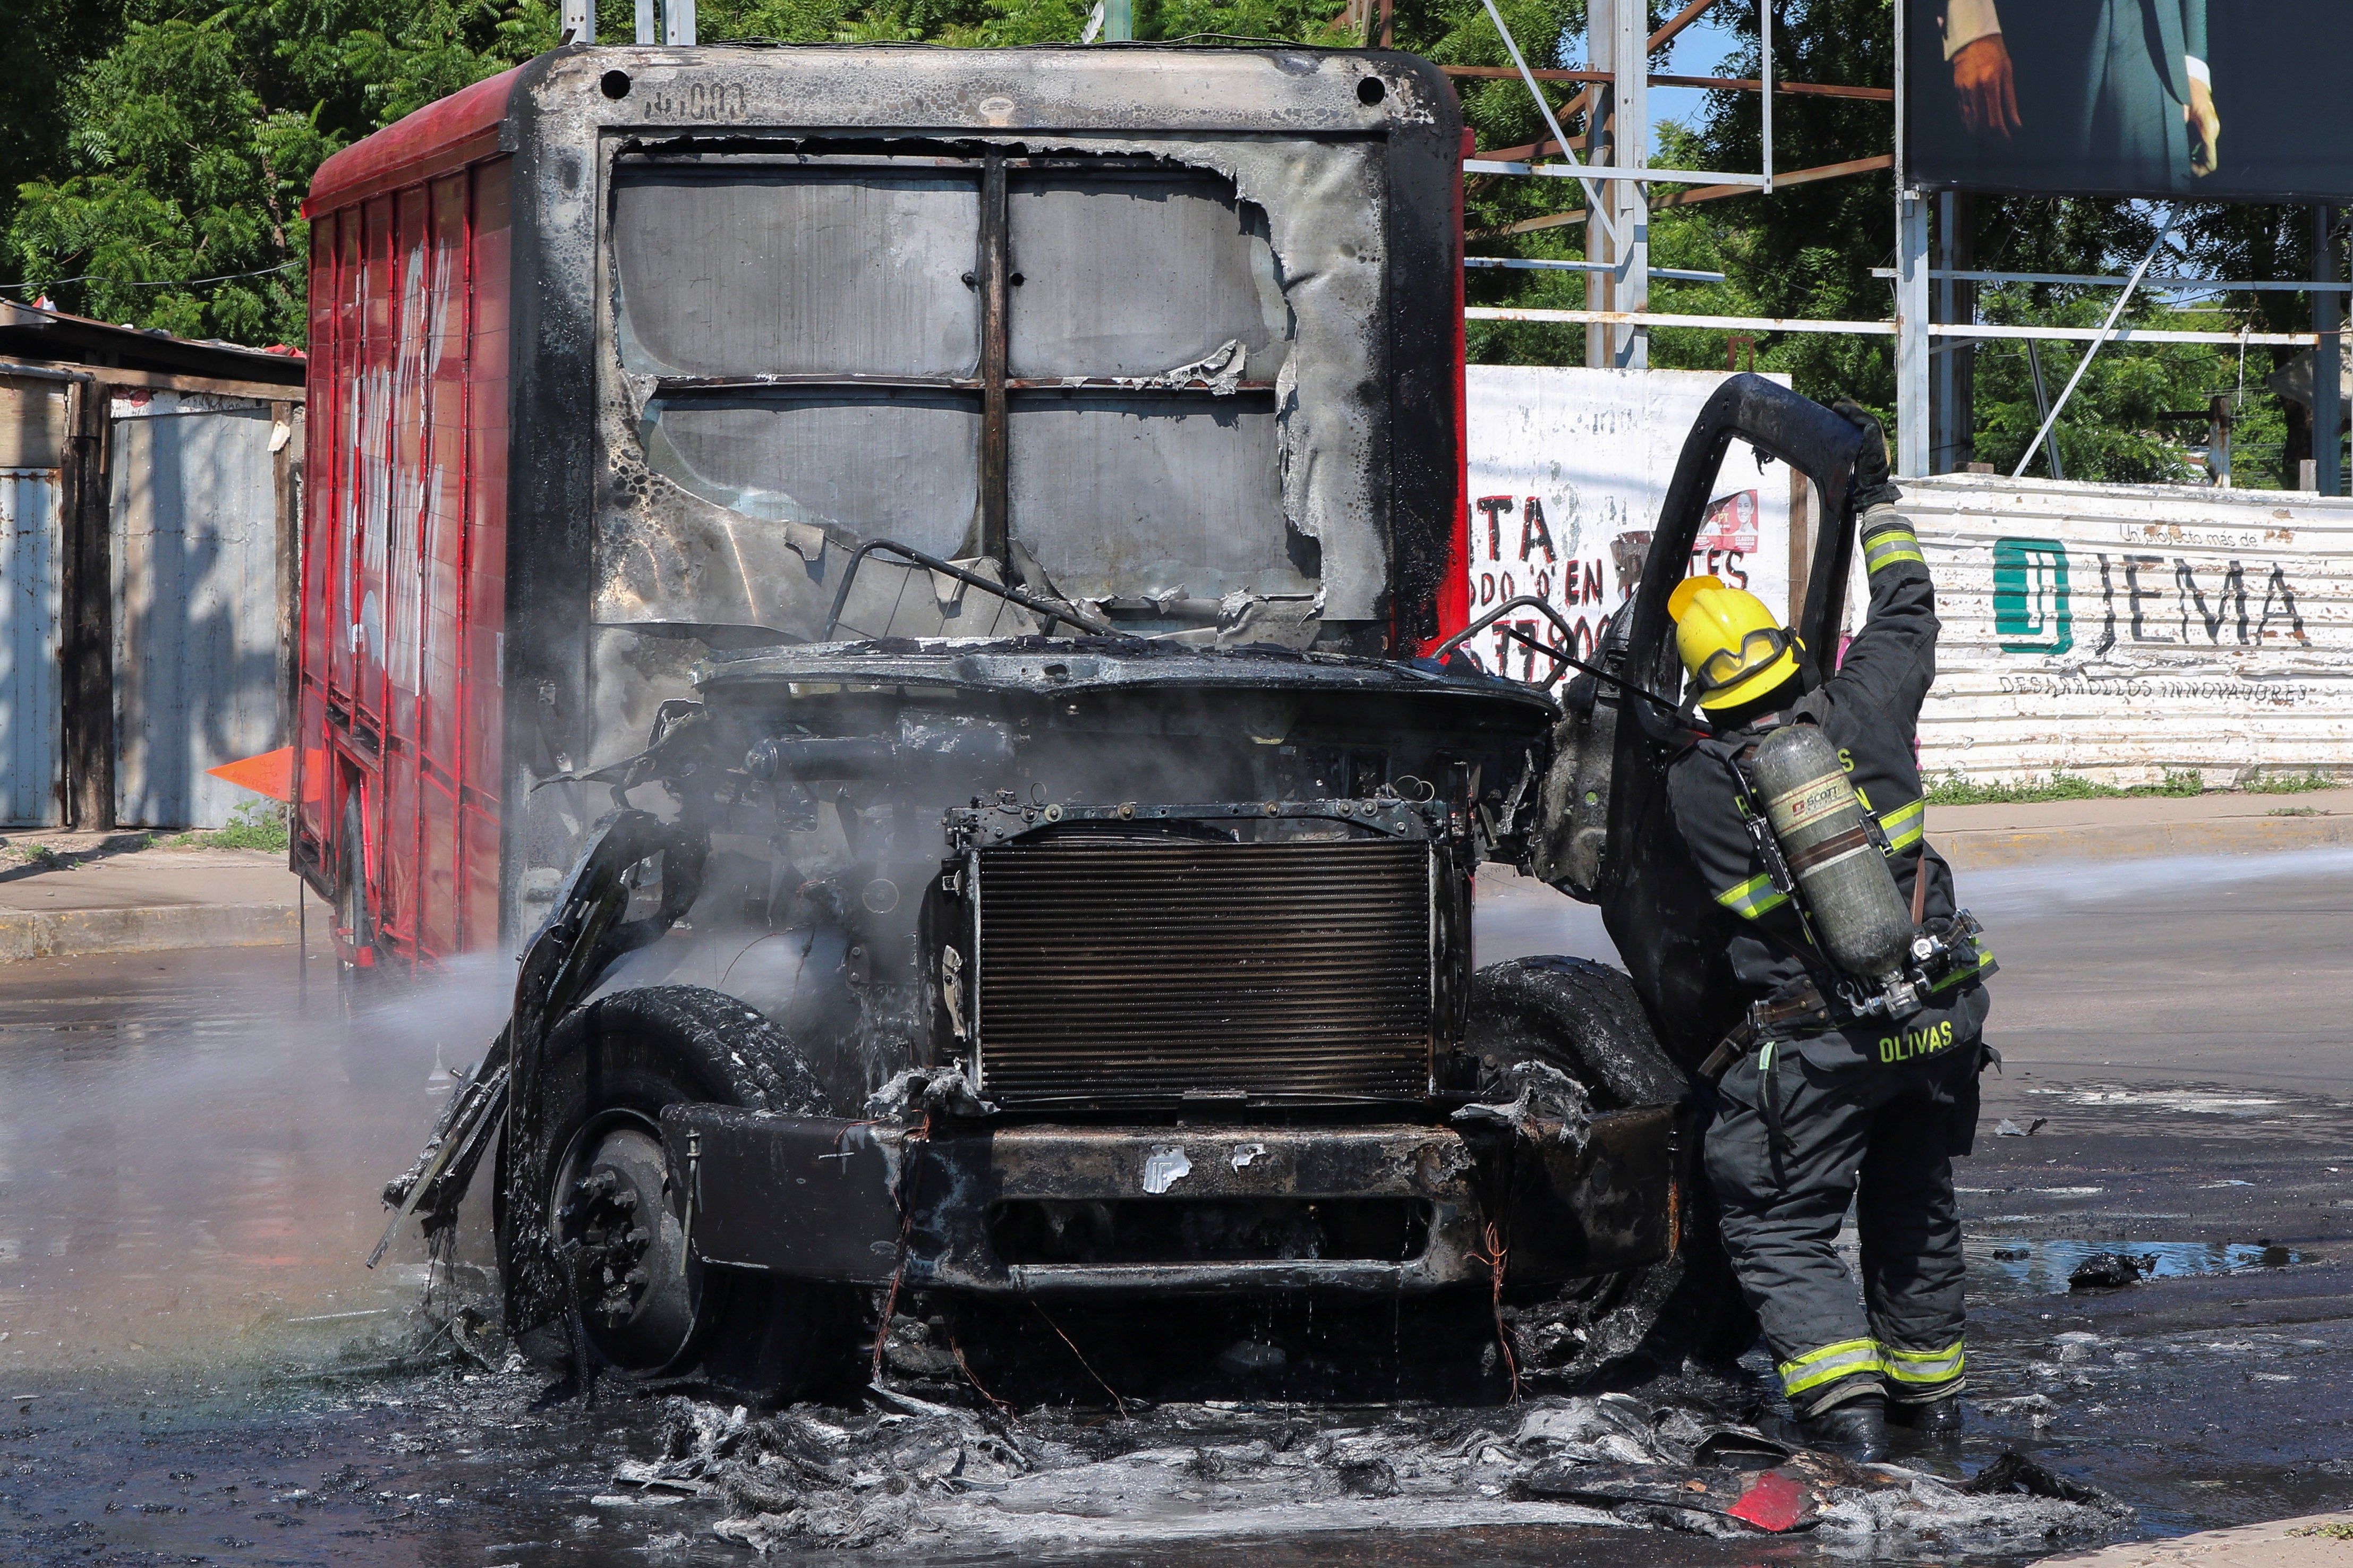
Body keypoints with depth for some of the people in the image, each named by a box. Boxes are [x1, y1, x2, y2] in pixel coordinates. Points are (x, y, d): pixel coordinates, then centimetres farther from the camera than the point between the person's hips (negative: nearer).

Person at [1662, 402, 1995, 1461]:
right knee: (1914, 1206, 22)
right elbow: (1906, 612, 15)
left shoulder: (1692, 787, -6)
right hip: (1935, 1017, 4)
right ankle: (1929, 1383, 33)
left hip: (1815, 1038, -4)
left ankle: (1845, 1397, -14)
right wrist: (1877, 493, 27)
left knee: (1782, 1231, 4)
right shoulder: (1863, 715, -2)